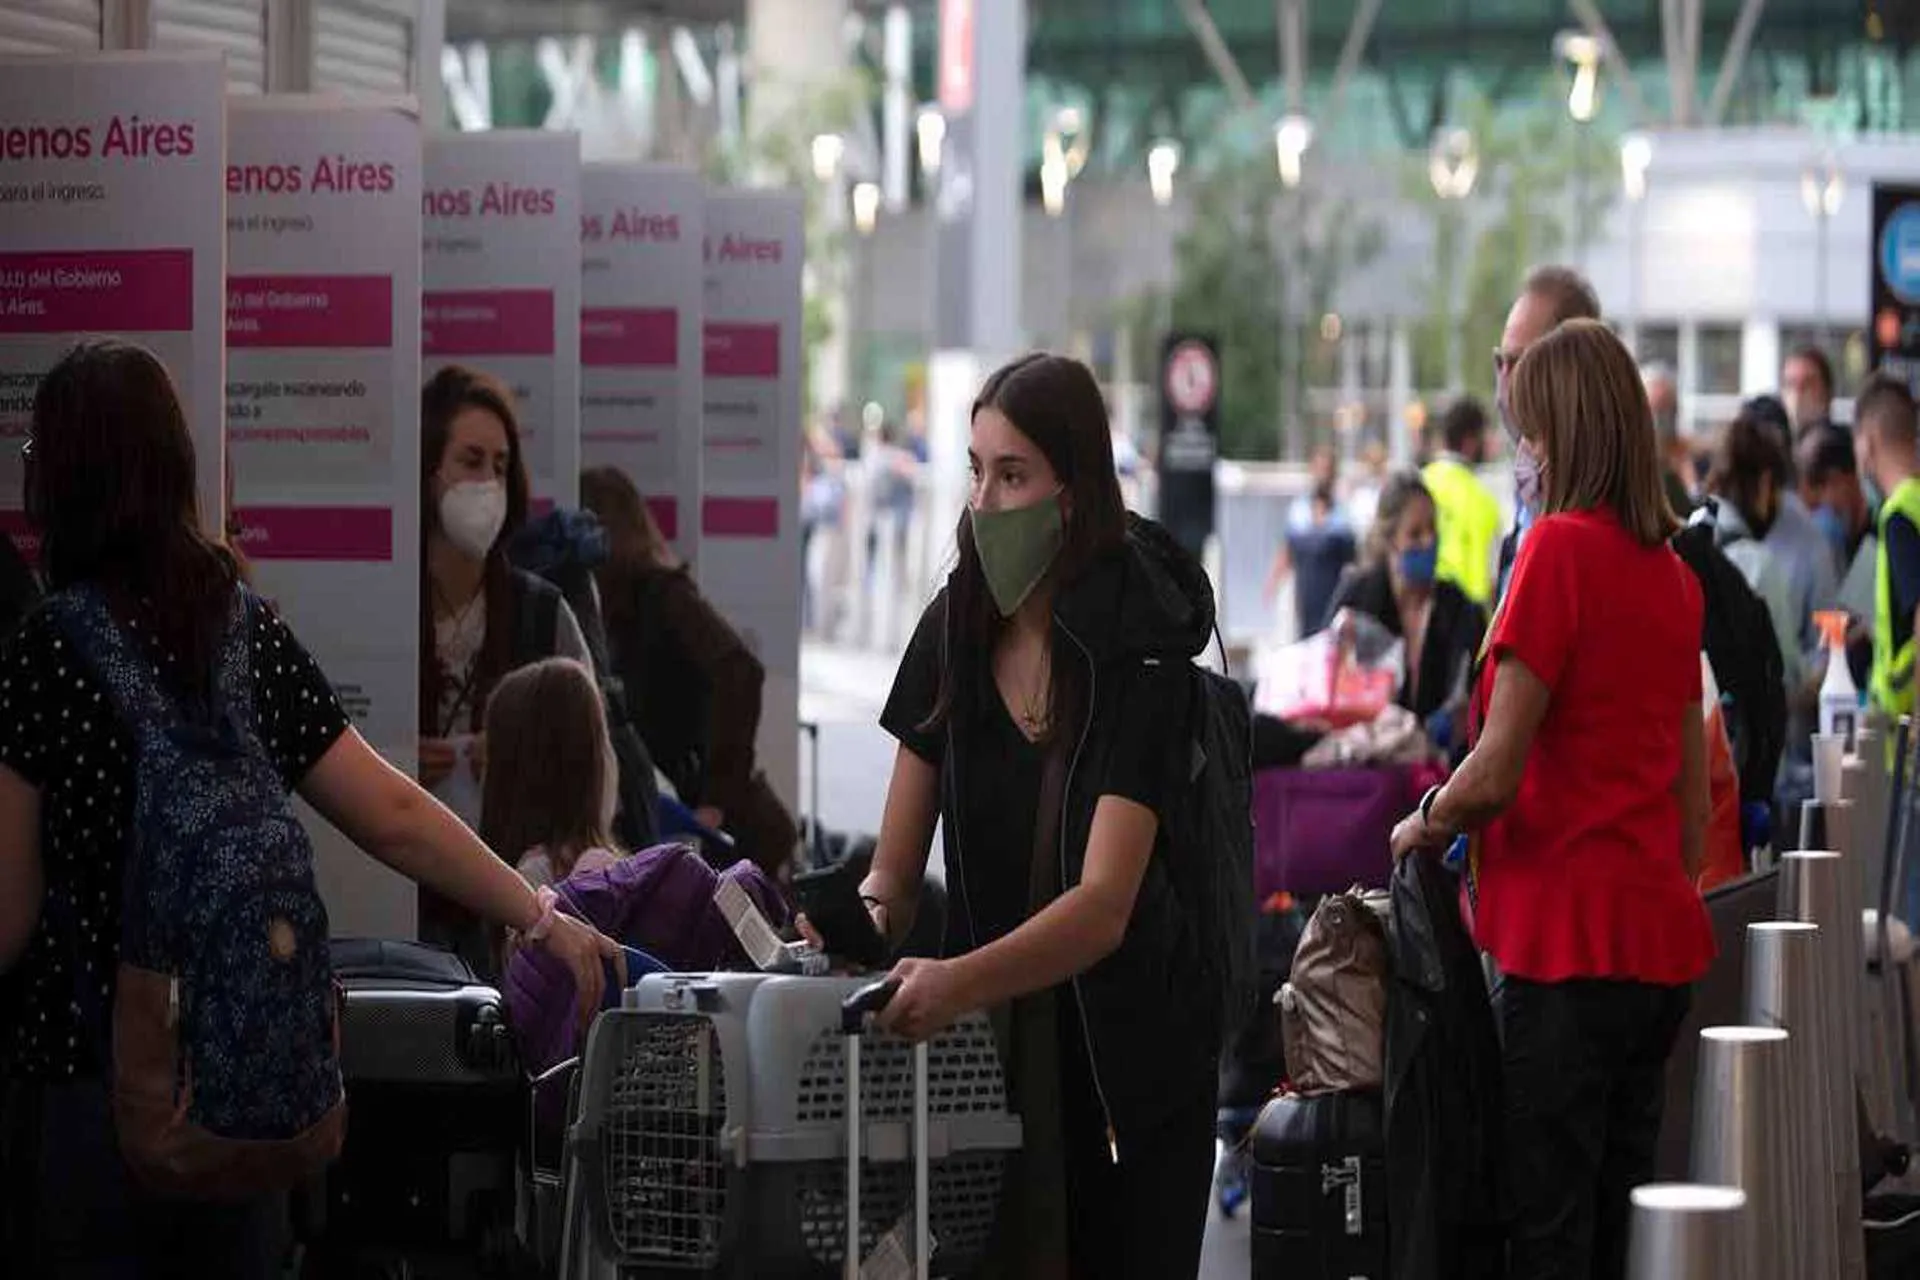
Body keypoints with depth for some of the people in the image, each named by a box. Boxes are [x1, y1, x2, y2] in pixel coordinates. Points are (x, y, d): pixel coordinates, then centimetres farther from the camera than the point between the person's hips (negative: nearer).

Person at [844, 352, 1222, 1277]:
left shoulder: (1135, 657, -17)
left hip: (1124, 1067, -4)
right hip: (990, 1049, 4)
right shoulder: (954, 633, -2)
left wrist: (958, 983, -41)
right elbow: (896, 869, 1)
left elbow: (1104, 906, -26)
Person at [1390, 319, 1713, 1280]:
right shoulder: (1673, 571, 11)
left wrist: (1422, 828, 4)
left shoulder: (1559, 548, -12)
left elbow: (1496, 774, -15)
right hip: (1660, 942, 8)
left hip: (1565, 945, -8)